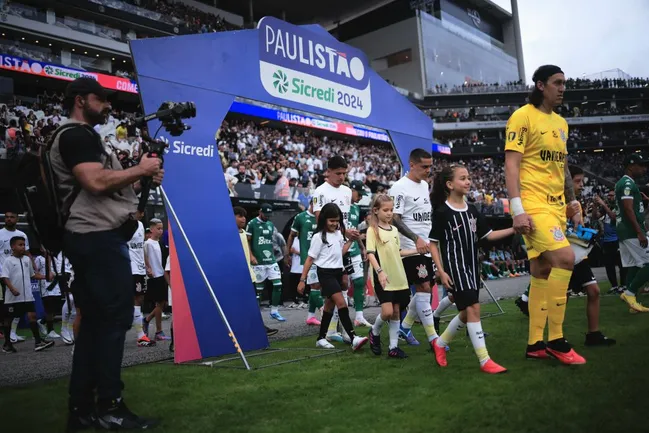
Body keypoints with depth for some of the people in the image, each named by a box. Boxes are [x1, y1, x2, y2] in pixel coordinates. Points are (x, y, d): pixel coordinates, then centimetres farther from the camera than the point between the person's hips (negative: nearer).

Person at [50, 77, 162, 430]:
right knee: (115, 317, -7)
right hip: (98, 238, -10)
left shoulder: (83, 137, 25)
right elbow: (97, 182, -22)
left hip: (92, 239, 10)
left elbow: (107, 186, 24)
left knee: (94, 320, 10)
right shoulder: (77, 135, -7)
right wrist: (140, 169, -10)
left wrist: (142, 179, 10)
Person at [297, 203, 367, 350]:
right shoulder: (319, 237, -10)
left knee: (329, 306, 11)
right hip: (326, 273, -7)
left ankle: (321, 339, 21)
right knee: (341, 303, -18)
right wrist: (302, 280, -9)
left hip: (338, 272, 7)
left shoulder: (338, 234, 8)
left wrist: (350, 240, 7)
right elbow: (310, 259, -8)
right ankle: (353, 338, -23)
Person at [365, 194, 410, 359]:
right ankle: (374, 332, 17)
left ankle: (393, 347, 15)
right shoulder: (373, 230, -8)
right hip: (383, 278, -6)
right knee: (387, 311, -13)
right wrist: (380, 271, -26)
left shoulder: (394, 229, 11)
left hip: (398, 277, 6)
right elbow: (370, 254, -15)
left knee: (396, 311, 7)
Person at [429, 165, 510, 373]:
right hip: (455, 267, -7)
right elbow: (433, 243, -7)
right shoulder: (442, 212, -9)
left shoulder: (472, 210, 10)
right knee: (473, 309, -12)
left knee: (467, 312, 11)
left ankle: (440, 343, 32)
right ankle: (484, 360, -5)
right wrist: (441, 271, -13)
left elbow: (488, 235, 12)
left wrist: (514, 229, 0)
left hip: (472, 266, 7)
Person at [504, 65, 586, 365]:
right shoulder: (523, 116, -6)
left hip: (555, 206, 8)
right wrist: (517, 209, -20)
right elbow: (511, 164, -12)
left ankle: (535, 344, 14)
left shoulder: (561, 123, 19)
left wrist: (573, 202, 19)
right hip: (533, 205, -8)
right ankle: (556, 339, -8)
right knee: (565, 258, -20)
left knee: (542, 272, 8)